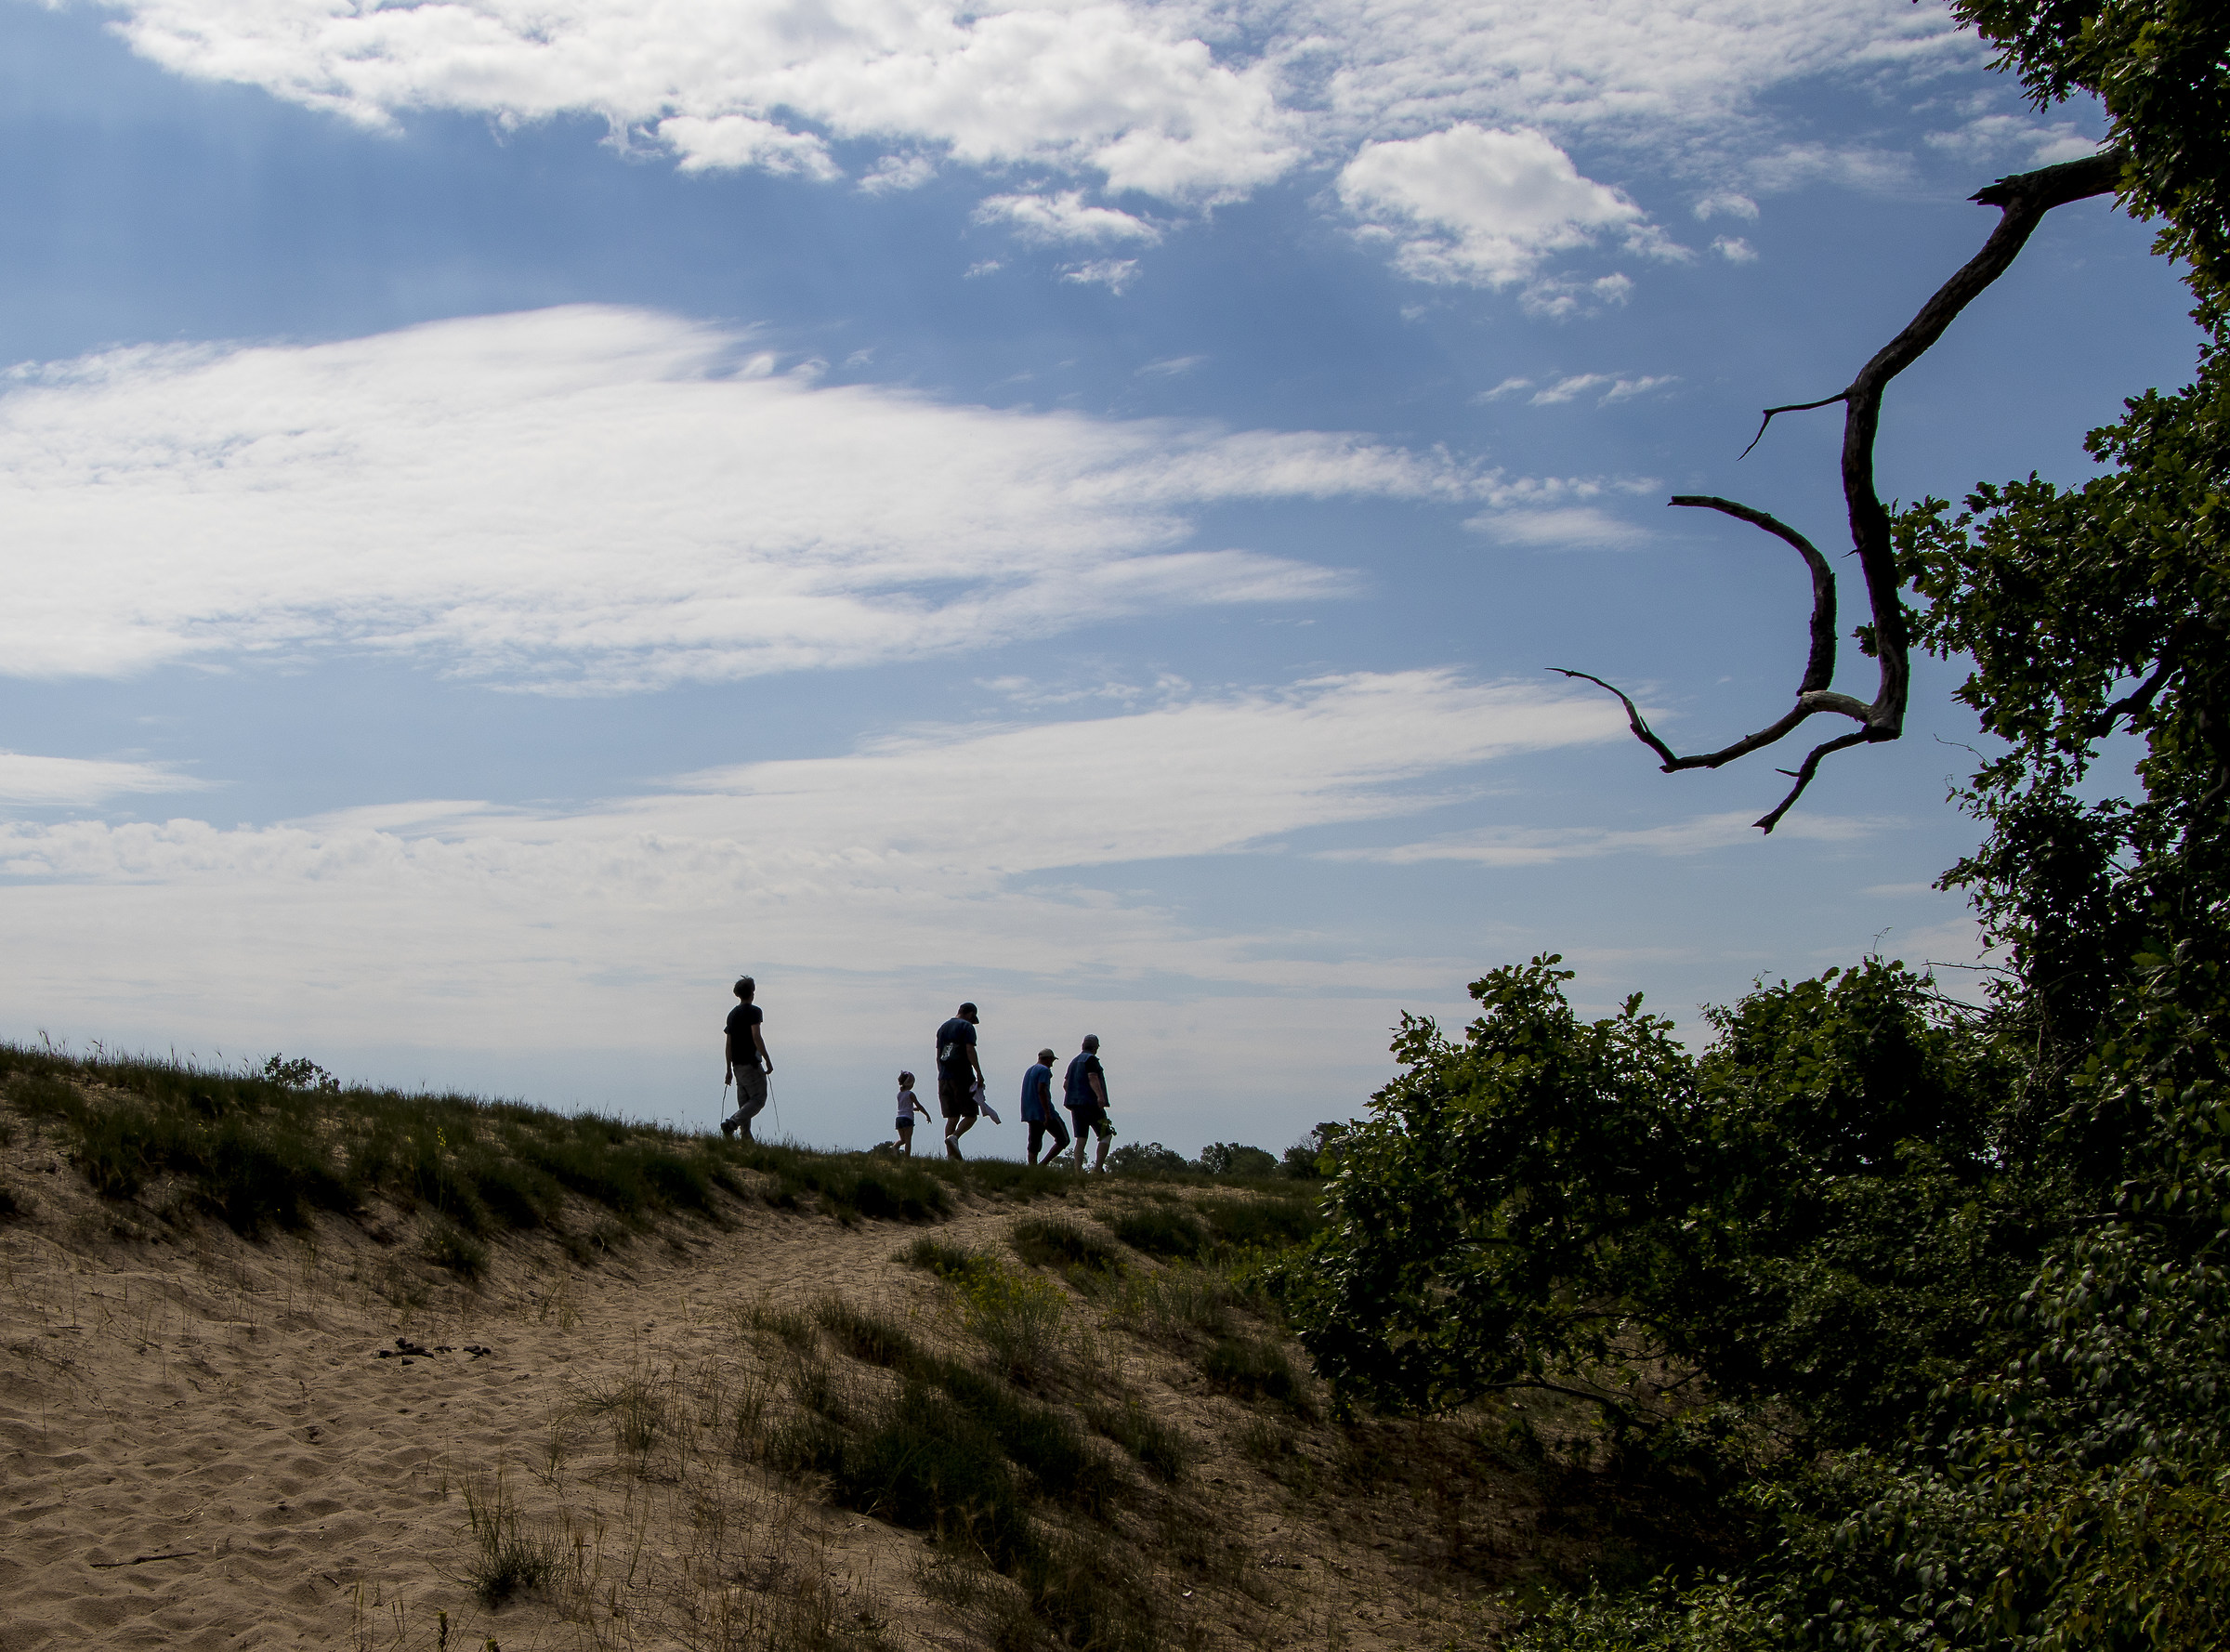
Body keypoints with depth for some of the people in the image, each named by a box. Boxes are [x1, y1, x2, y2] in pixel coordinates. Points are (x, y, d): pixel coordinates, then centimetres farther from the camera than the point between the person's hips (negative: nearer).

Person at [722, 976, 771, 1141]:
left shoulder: (732, 1014, 15)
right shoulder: (754, 1011, -8)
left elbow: (729, 1044, 16)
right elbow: (756, 1037, -19)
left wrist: (729, 1071, 19)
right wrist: (768, 1060, -15)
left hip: (737, 1065, 8)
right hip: (751, 1063, -8)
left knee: (744, 1102, 10)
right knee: (758, 1098, -5)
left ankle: (746, 1137, 6)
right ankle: (731, 1123, -20)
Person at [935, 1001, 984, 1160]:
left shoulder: (942, 1028, 18)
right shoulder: (967, 1027, -3)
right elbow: (970, 1051, -14)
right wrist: (979, 1074, -14)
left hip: (944, 1077, 7)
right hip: (962, 1076, -7)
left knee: (952, 1117, 7)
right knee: (970, 1115, -1)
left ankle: (950, 1154, -1)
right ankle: (954, 1136, -26)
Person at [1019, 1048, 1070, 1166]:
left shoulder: (1029, 1071, 20)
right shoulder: (1044, 1070, -8)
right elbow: (1041, 1090, -20)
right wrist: (1047, 1113, -22)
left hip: (1029, 1112, 8)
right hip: (1043, 1111, -8)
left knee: (1034, 1146, 5)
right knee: (1063, 1140, 0)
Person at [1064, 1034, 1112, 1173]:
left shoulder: (1074, 1061, 20)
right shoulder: (1091, 1059, -6)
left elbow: (1065, 1084, 23)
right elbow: (1092, 1078, -22)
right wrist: (1100, 1096, -33)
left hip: (1075, 1104, 8)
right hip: (1090, 1103, -8)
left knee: (1081, 1139, 5)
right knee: (1105, 1135, -1)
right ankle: (1099, 1168, -10)